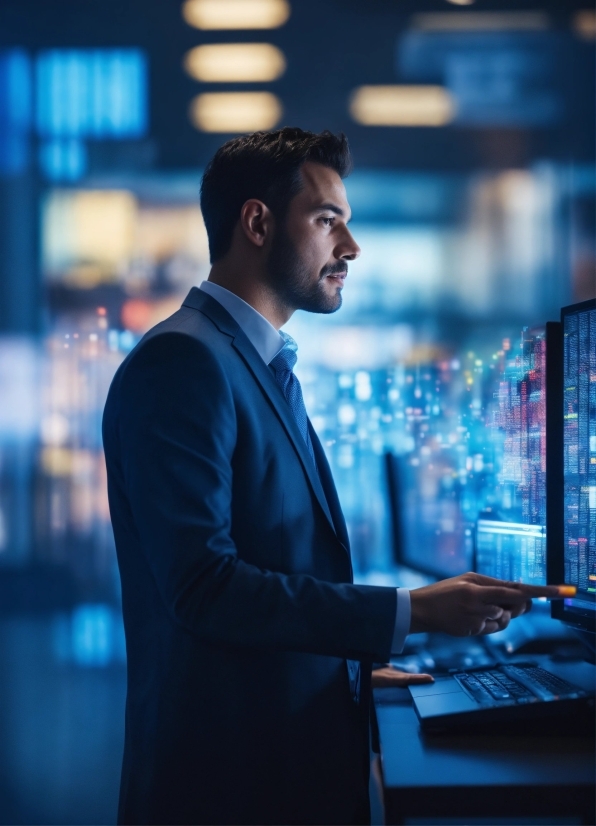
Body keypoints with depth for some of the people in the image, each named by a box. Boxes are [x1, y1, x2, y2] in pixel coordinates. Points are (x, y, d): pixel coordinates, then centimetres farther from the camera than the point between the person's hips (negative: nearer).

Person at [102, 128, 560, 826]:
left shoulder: (265, 368, 17)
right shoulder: (181, 361, -15)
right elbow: (203, 582, -24)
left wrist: (358, 669, 15)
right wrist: (409, 613, -21)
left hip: (303, 758, 10)